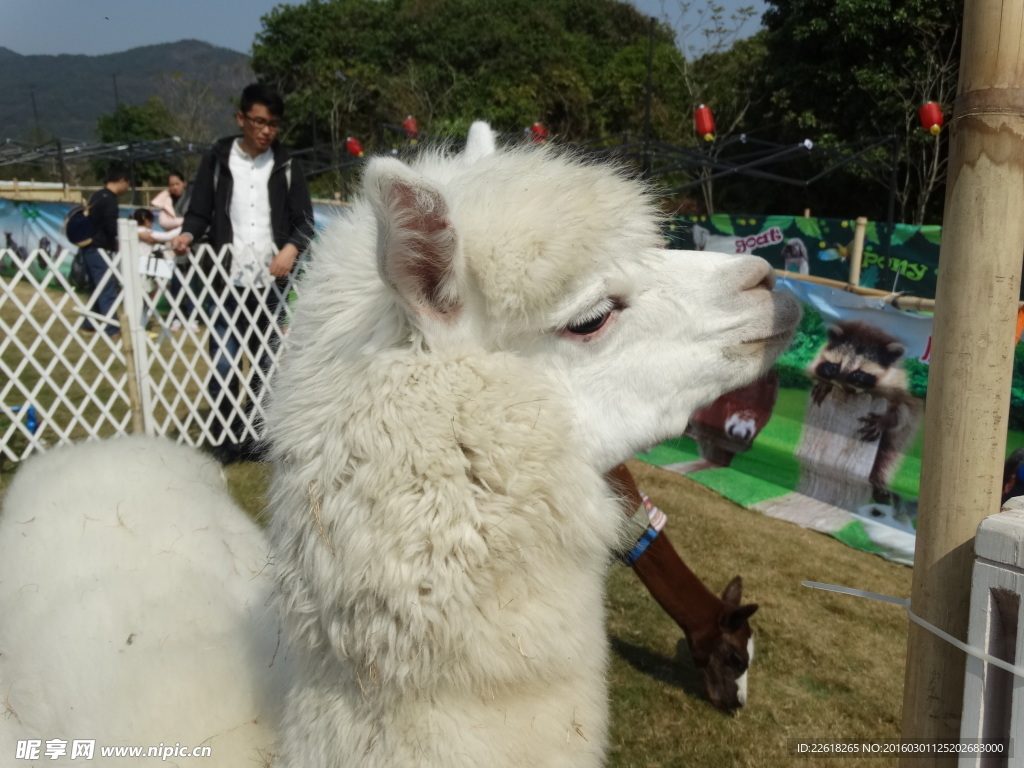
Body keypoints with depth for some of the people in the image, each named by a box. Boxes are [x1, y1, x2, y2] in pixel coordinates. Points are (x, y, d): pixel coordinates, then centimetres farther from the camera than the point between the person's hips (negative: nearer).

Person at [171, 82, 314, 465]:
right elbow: (199, 213, 8)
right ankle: (226, 441, 11)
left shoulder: (286, 166, 8)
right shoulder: (217, 160, 6)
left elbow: (304, 220, 7)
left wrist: (292, 247, -13)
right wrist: (188, 234, -14)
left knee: (267, 366, 6)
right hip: (227, 282, -1)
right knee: (223, 366, -2)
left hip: (270, 284, 1)